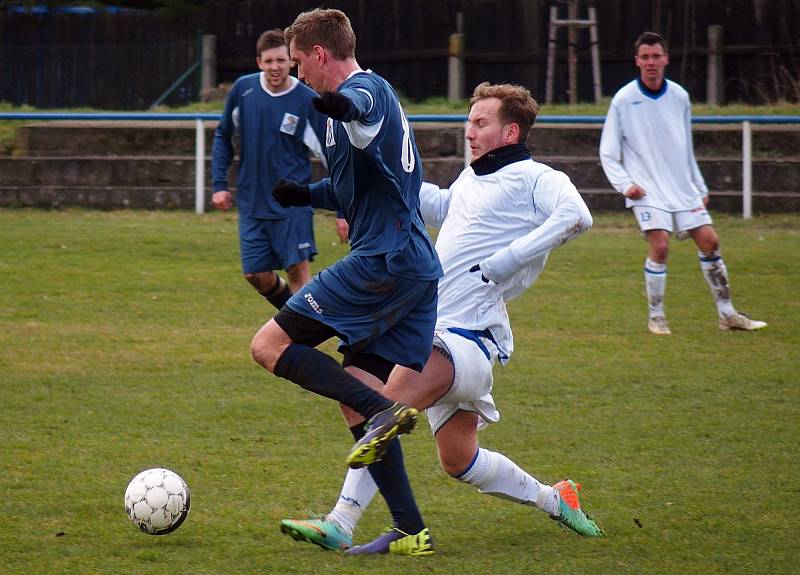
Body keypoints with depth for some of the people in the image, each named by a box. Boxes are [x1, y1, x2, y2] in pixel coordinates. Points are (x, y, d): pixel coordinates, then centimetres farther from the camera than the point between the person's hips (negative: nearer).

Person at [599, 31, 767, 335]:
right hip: (647, 190, -4)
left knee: (709, 241, 0)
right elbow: (608, 154, -2)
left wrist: (700, 188, 16)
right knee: (659, 245, -18)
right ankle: (656, 316, -2)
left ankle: (726, 313, 12)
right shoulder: (624, 100, -6)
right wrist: (625, 184, -16)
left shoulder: (679, 96, 6)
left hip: (682, 187, 4)